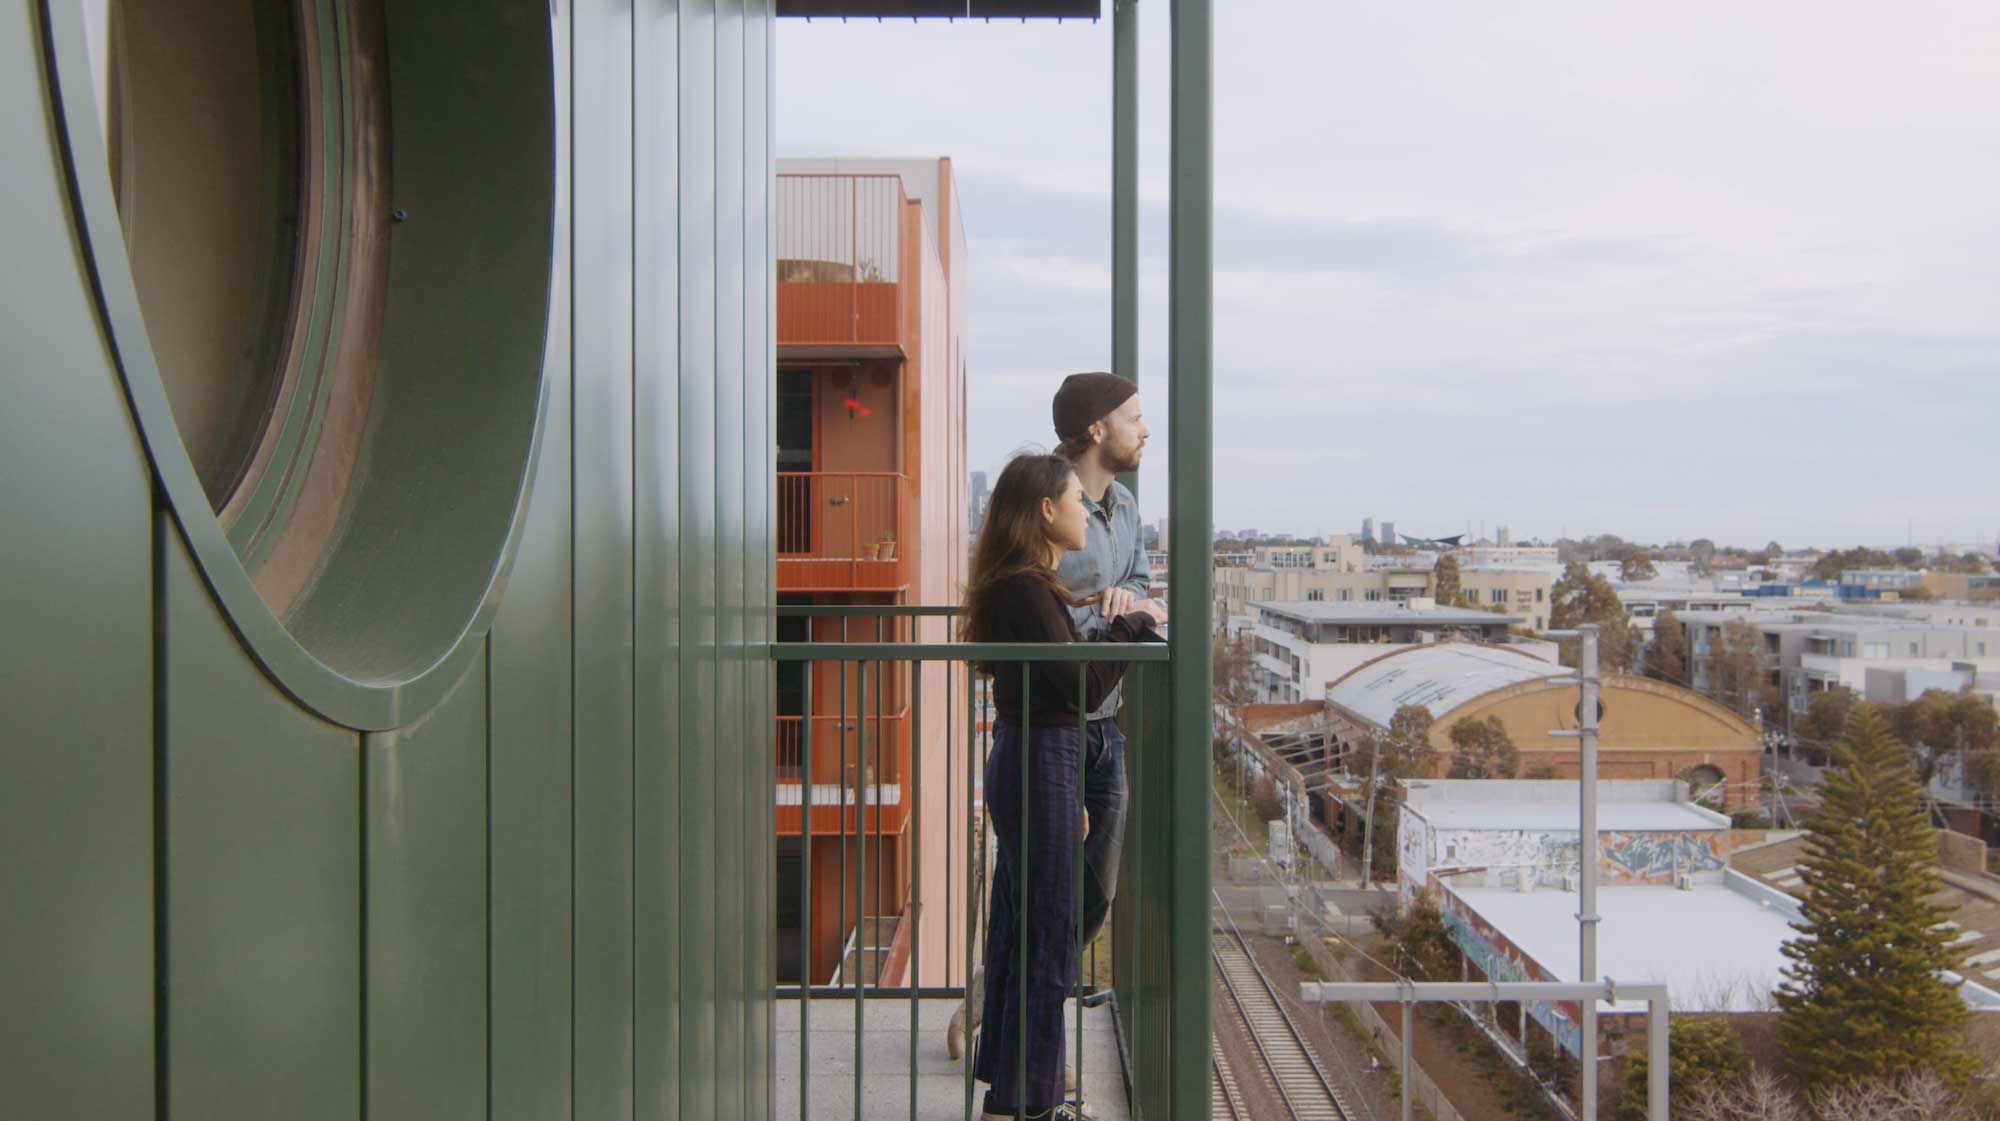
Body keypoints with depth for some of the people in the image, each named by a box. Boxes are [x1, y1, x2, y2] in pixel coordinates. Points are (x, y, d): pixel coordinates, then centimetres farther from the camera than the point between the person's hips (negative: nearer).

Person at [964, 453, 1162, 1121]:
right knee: (1046, 935, 0)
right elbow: (1083, 690, -21)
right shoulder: (1027, 592, -18)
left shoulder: (1022, 587, 13)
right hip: (1038, 770, -10)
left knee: (1020, 929, 17)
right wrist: (1128, 626, -8)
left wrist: (1070, 797, 21)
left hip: (1027, 765, 10)